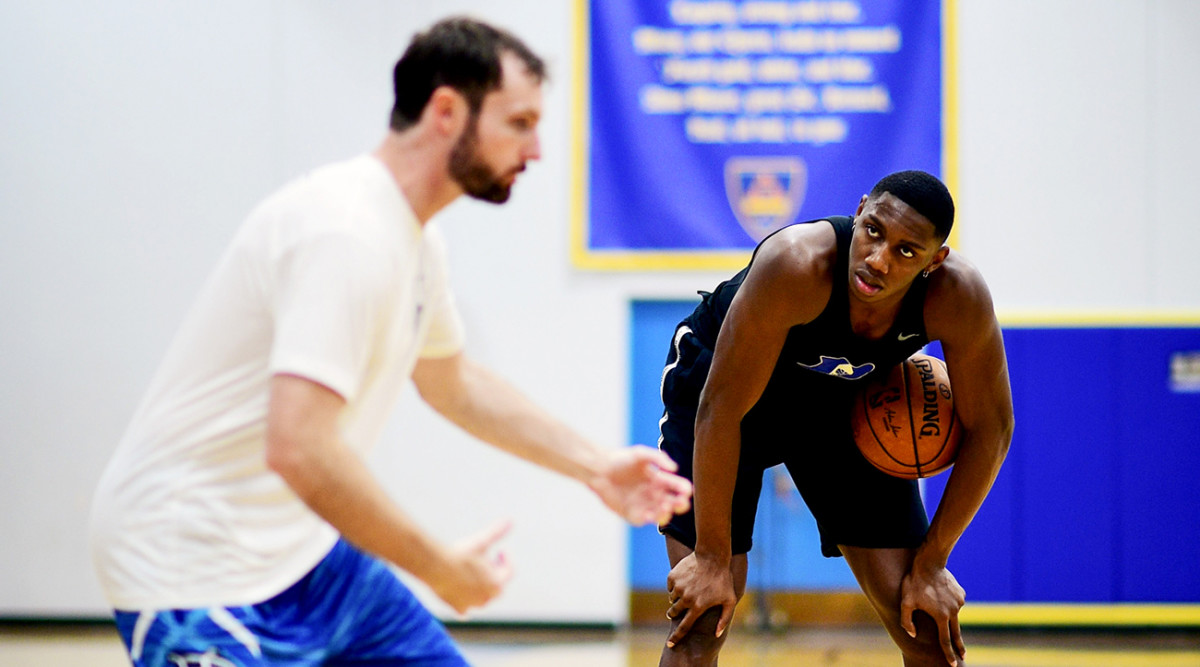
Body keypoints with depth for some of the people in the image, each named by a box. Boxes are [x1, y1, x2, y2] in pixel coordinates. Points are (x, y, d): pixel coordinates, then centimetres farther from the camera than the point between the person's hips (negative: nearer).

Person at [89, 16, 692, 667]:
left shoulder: (412, 239, 8)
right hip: (194, 565, -10)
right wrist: (442, 569, -23)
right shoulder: (346, 233, -24)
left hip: (304, 546, 10)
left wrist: (595, 467, 23)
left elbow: (452, 382, 28)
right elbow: (300, 450, -34)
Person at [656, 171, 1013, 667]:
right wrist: (711, 557, -27)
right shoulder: (796, 264, -40)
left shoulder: (957, 296, -30)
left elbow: (988, 429, -14)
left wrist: (930, 564, -12)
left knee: (926, 625, -2)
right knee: (701, 619, -15)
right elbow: (721, 408, -32)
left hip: (844, 397, 3)